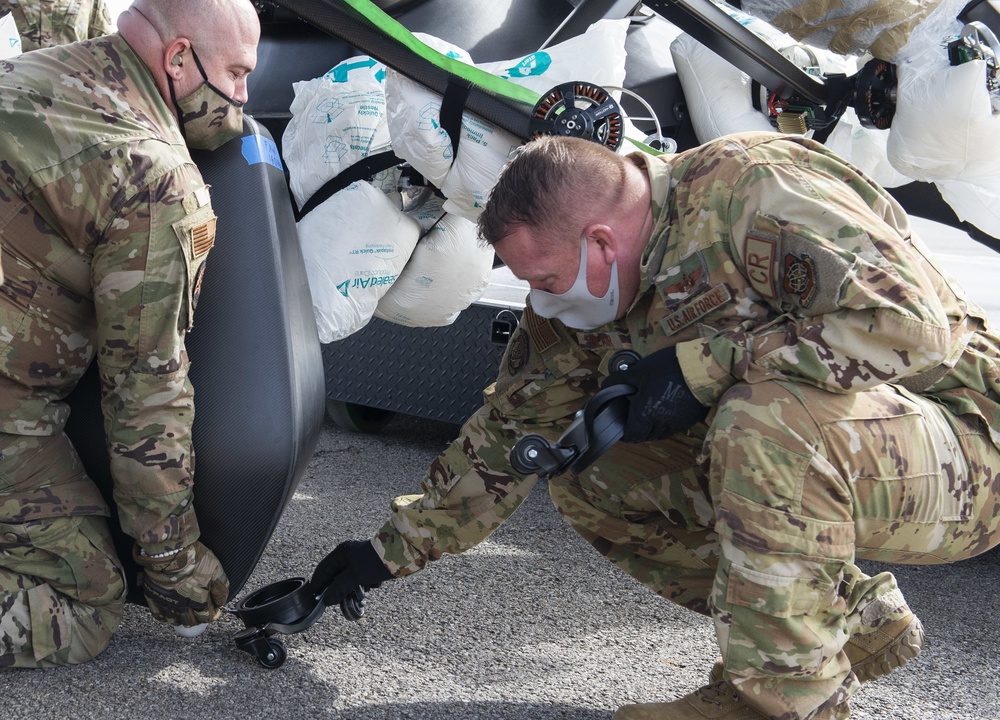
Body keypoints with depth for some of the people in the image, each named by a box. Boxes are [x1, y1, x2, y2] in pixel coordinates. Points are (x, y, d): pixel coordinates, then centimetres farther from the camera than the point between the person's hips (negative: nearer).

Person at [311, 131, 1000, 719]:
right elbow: (512, 429, 10)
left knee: (769, 415, -37)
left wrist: (703, 365, -29)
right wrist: (395, 549, 9)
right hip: (798, 453, 8)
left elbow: (913, 324, -31)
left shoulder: (752, 187, -24)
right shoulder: (581, 301, 1)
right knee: (584, 476, -2)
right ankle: (854, 619, 4)